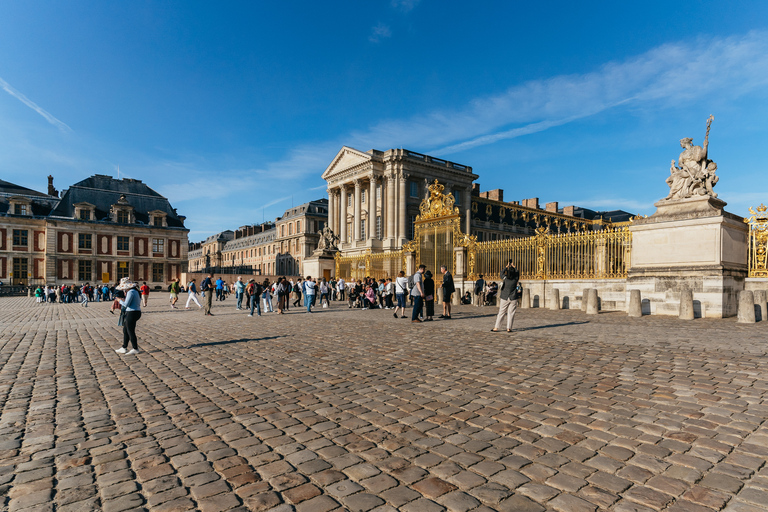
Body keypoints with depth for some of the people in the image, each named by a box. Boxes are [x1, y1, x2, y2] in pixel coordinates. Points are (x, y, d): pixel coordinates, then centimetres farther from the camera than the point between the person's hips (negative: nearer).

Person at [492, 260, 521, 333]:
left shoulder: (505, 278, -11)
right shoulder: (515, 279, -9)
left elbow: (502, 273, 10)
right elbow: (517, 272, 13)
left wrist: (507, 266, 20)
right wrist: (513, 266, 25)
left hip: (505, 298, 0)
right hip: (513, 299, 0)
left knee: (501, 313, 5)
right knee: (511, 313, 6)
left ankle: (496, 328, 8)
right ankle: (509, 328, 6)